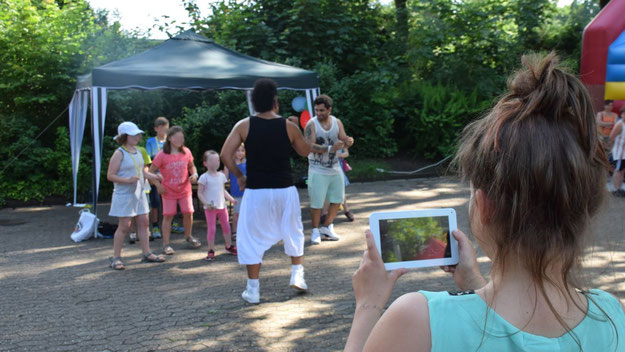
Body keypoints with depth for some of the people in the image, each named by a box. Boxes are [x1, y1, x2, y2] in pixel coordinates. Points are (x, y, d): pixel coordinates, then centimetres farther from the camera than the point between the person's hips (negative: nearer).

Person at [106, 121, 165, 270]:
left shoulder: (137, 151, 10)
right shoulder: (119, 153, -11)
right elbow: (110, 176, -14)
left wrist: (154, 176, 3)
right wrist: (128, 180, -24)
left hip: (139, 193, 7)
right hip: (124, 194, -7)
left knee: (143, 222, 9)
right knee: (124, 226, -3)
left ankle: (146, 253, 18)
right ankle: (116, 257, 6)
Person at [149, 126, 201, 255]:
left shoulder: (186, 152, -2)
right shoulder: (162, 155, -11)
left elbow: (191, 166, 15)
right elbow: (151, 171, -5)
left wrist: (194, 174, -6)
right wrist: (158, 185, -10)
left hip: (184, 189, 3)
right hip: (168, 191, -3)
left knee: (188, 213, 2)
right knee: (168, 215, -1)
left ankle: (188, 237, 26)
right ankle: (166, 244, 6)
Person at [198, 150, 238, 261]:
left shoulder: (221, 175, 9)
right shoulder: (204, 177, -8)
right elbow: (200, 193, -9)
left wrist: (231, 199, 7)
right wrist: (206, 204, -21)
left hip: (222, 206, 5)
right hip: (210, 208, -5)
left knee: (226, 227, 13)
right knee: (211, 228, -5)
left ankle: (229, 246, 30)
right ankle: (211, 251, 3)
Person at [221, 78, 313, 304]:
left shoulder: (244, 126, -4)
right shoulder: (289, 126, -3)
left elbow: (225, 154, -10)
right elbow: (305, 152, 12)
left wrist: (239, 176, 3)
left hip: (256, 191, -1)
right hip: (285, 190, 1)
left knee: (252, 238, 8)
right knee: (293, 232, 22)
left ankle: (253, 289, 10)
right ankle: (297, 274, 18)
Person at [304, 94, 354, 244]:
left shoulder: (337, 122, 2)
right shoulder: (311, 124, -12)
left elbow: (344, 141, 2)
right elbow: (311, 147, -22)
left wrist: (348, 141, -23)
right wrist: (331, 148, -32)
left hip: (335, 168, 5)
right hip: (318, 170, -5)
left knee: (337, 199, 12)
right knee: (316, 202, -2)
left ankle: (327, 228, 28)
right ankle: (315, 231, 13)